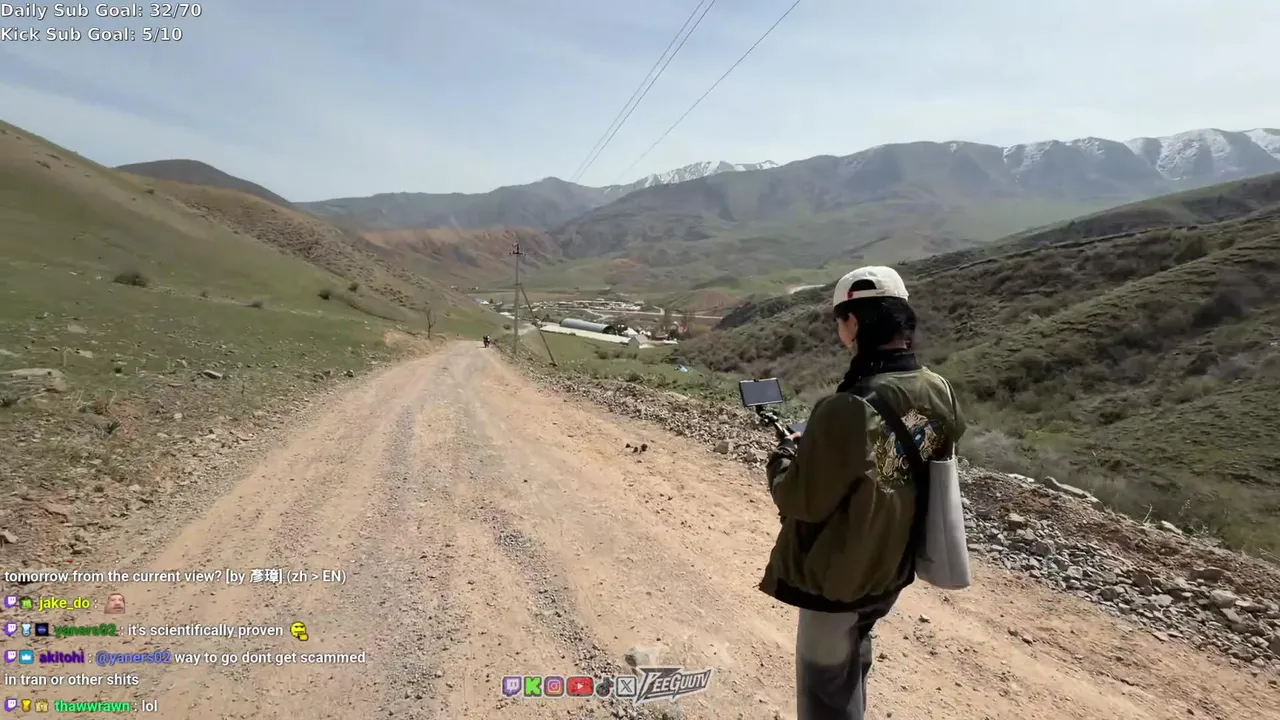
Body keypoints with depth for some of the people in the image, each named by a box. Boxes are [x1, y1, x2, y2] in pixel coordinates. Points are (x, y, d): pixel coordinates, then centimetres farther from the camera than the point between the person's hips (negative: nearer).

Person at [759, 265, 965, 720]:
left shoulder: (848, 409, -32)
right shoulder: (939, 392, -8)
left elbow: (801, 501, -23)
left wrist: (786, 454, -3)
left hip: (837, 575, -7)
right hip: (893, 567, 7)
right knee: (851, 662, 30)